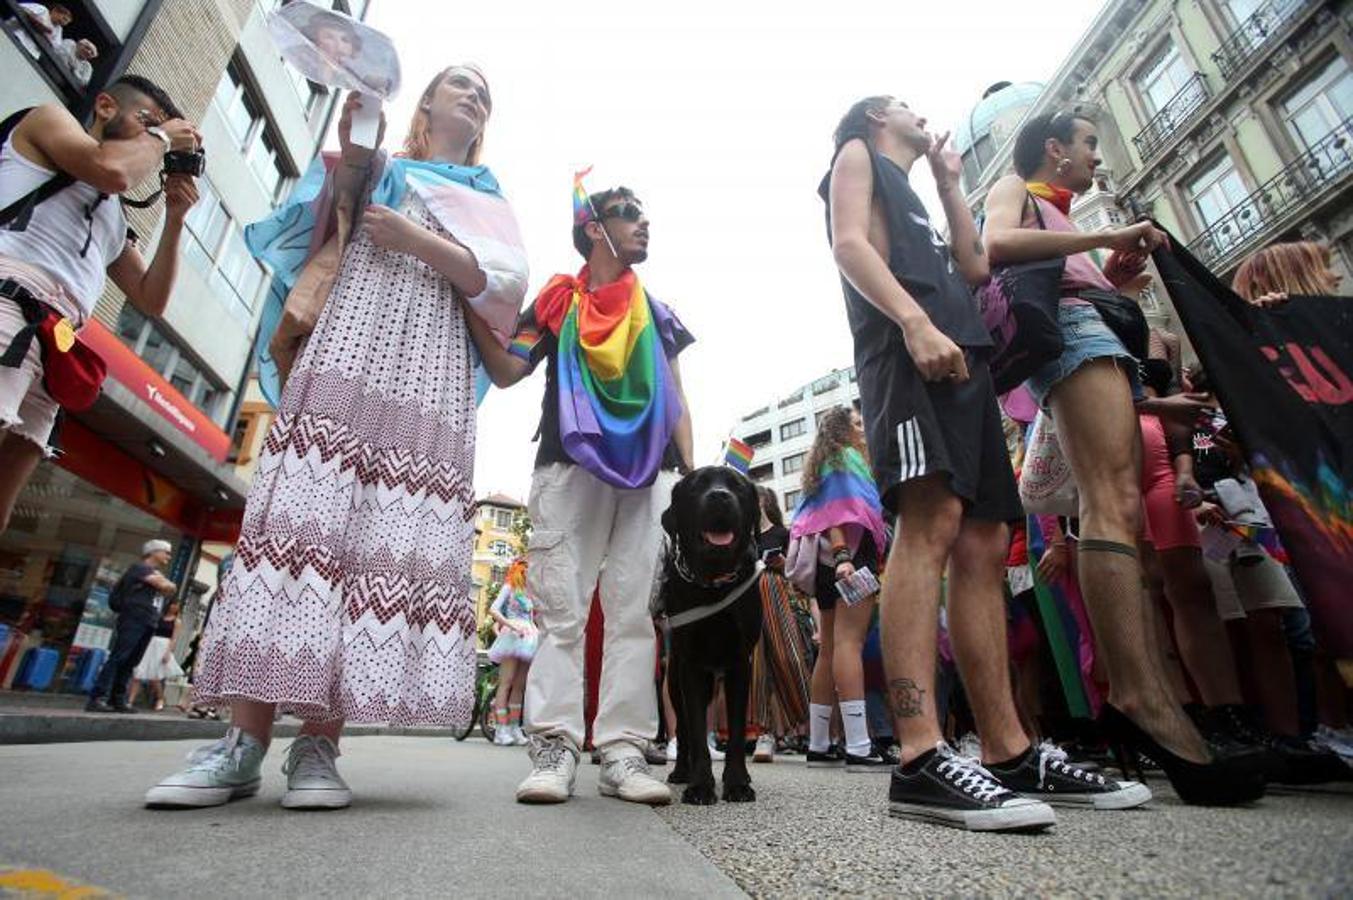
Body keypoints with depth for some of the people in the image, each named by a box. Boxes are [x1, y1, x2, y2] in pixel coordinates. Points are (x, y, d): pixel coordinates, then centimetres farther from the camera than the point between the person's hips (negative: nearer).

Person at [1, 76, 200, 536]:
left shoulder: (115, 221, 32)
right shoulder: (52, 117, 17)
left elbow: (151, 300, 26)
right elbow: (112, 168, -6)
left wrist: (175, 218, 22)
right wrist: (163, 137, 13)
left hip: (49, 352, 8)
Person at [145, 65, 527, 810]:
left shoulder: (492, 202, 25)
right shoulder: (376, 166, 27)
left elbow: (505, 286, 6)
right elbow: (312, 244, 15)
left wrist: (416, 239, -3)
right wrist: (346, 166, 4)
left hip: (431, 378, 0)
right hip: (347, 356, 0)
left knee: (393, 539, -12)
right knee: (302, 516, -13)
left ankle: (318, 743, -10)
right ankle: (243, 740, -11)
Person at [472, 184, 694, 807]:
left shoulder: (656, 313, 24)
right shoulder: (558, 301, 16)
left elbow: (677, 402, 19)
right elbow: (506, 372, 6)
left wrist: (692, 474, 8)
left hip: (649, 474, 3)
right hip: (570, 467, -2)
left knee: (635, 611, -2)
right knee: (561, 608, -6)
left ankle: (623, 751, 2)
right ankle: (555, 746, -1)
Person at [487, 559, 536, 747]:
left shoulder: (528, 593, 23)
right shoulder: (509, 587, 5)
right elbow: (493, 610, -9)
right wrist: (512, 626, -20)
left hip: (527, 639, 6)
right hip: (512, 637, -6)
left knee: (520, 685, 6)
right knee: (506, 683, -10)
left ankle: (514, 727, 11)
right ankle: (502, 729, -10)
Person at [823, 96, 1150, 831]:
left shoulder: (912, 196, 42)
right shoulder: (858, 156, 19)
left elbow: (975, 268, 32)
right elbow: (850, 244, -2)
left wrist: (950, 184, 39)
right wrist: (916, 319, -18)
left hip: (962, 360, 9)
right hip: (906, 348, -8)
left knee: (985, 546, -1)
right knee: (931, 523, -26)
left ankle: (1010, 755, 2)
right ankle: (921, 761, -29)